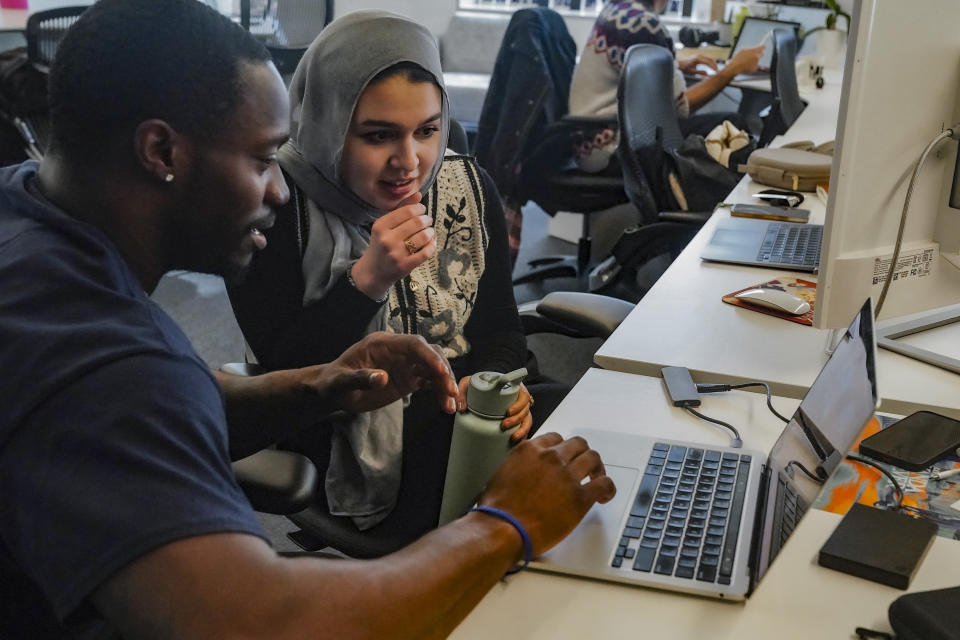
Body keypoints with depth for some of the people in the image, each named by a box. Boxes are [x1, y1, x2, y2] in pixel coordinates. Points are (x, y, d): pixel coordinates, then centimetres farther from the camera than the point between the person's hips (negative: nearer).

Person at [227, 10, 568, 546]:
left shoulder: (469, 186, 3)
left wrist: (495, 381, -14)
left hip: (462, 415, 7)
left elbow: (501, 329, 9)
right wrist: (369, 278, -24)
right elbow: (280, 370, -12)